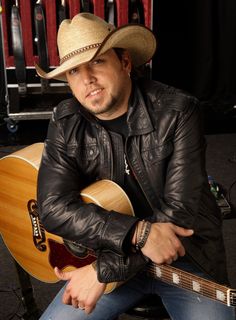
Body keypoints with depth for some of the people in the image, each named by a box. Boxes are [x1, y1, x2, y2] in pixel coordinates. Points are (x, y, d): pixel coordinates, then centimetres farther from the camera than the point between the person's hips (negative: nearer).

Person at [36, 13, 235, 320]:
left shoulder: (178, 112, -15)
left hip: (187, 256, -1)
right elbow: (54, 207, -16)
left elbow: (179, 212, -20)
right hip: (111, 253, 2)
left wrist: (103, 271, -22)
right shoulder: (66, 124, -6)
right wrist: (139, 233, -28)